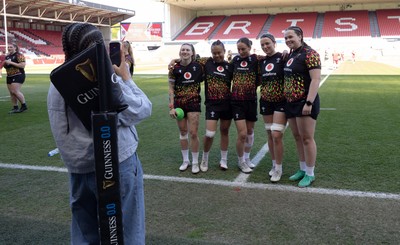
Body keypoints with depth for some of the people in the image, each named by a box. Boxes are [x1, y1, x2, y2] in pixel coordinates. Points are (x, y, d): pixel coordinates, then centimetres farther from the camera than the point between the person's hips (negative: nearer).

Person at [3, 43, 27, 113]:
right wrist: (4, 63, 2)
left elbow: (22, 65, -20)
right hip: (9, 76, 8)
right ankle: (15, 107, 14)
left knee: (15, 91, -15)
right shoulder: (7, 56, 15)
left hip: (18, 75, -8)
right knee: (11, 93, 7)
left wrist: (11, 62, -20)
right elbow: (5, 66, 27)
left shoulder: (19, 55, -9)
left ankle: (24, 105, -2)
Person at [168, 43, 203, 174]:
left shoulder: (198, 66, -3)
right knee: (183, 133, 11)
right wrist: (171, 107, -4)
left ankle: (195, 162, 11)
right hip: (179, 104, 1)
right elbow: (171, 89, 0)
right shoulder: (175, 69, -3)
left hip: (194, 103, -1)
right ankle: (185, 160, 25)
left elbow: (203, 81, 10)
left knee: (193, 133, -4)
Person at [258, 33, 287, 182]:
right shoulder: (262, 61, 9)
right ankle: (274, 165, 25)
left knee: (276, 135, -11)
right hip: (266, 102, 6)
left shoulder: (282, 58, -8)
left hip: (281, 102, -6)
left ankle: (278, 169, 4)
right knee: (270, 134, 11)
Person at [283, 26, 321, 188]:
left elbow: (316, 79, -19)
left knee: (306, 138, -1)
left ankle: (310, 174, 10)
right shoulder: (290, 55, 13)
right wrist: (287, 99, 13)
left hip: (305, 103, -8)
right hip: (291, 103, 9)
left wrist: (309, 103, -24)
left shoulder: (309, 54, -12)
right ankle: (302, 169, 27)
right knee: (297, 137, 14)